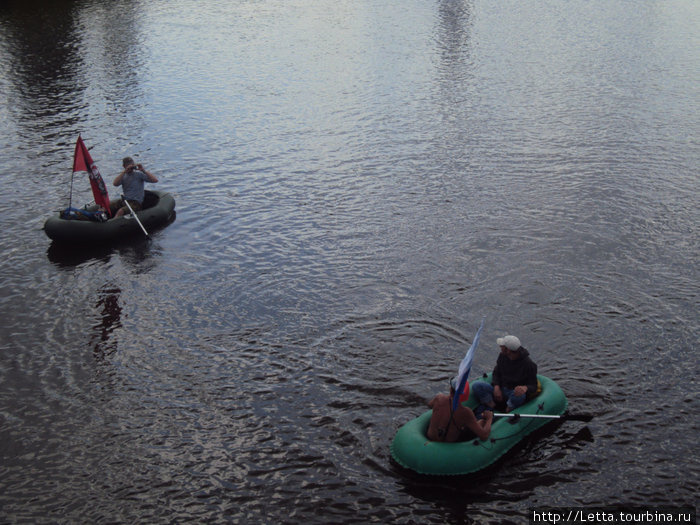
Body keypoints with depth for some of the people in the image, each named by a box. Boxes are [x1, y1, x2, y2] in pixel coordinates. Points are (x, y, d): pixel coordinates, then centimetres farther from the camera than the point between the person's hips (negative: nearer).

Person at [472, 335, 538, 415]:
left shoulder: (528, 364, -16)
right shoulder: (502, 356, 0)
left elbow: (533, 387, -12)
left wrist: (525, 388, -37)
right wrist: (496, 387, -8)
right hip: (500, 390, 4)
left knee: (519, 396, -42)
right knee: (476, 386, -17)